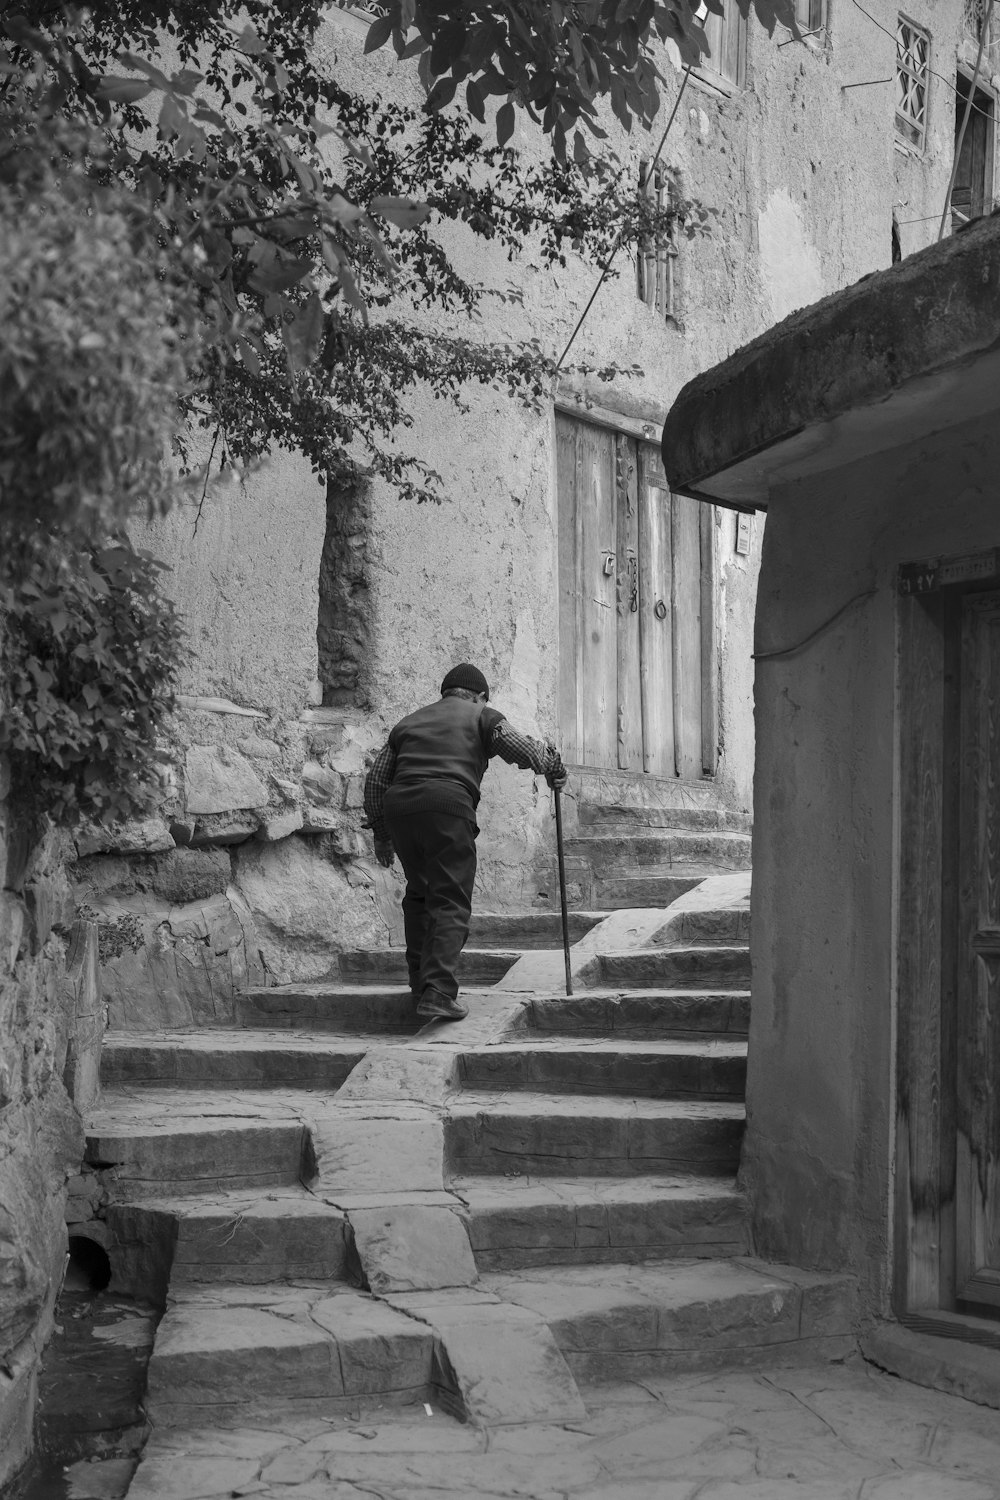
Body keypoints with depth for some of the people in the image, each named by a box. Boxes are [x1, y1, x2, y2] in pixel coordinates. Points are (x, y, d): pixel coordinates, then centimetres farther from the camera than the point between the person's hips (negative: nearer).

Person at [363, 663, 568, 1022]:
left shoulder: (409, 722, 31)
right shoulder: (483, 717, 18)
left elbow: (375, 779, 24)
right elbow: (523, 751, 4)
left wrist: (381, 834, 28)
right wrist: (554, 768, 23)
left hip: (398, 805, 5)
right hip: (448, 804, -5)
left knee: (419, 894, 23)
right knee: (451, 902, -4)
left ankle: (420, 979, 25)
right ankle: (437, 993, -16)